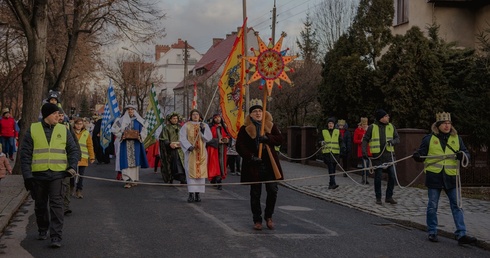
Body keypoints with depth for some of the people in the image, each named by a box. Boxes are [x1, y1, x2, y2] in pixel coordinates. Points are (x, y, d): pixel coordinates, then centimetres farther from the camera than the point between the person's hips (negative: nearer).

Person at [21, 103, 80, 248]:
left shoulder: (63, 130, 6)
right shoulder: (33, 130, 2)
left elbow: (74, 150, 10)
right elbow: (25, 153, 1)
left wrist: (72, 166, -6)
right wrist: (27, 174, -7)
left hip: (57, 174, -1)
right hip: (38, 175, 1)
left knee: (56, 205, -8)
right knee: (40, 205, 13)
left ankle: (56, 237, -8)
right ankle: (43, 230, 33)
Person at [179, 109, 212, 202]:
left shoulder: (205, 125, 10)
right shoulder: (186, 126, 5)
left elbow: (209, 137, -1)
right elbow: (182, 137, -4)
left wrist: (203, 130, -16)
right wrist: (189, 146, -18)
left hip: (201, 152, 2)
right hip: (190, 152, -2)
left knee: (200, 171, -1)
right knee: (190, 172, -8)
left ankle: (197, 193, 2)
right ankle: (191, 194, -9)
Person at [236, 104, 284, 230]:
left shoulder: (271, 126, 8)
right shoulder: (245, 128, 0)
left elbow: (279, 139, -1)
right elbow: (239, 146, -4)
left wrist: (267, 138, -18)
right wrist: (250, 156, -15)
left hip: (269, 163, 2)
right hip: (253, 164, -2)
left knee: (273, 190, -2)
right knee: (255, 193, 4)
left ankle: (269, 217, 18)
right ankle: (257, 220, 15)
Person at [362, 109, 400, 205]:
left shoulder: (391, 127, 9)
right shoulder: (372, 127, -1)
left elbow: (397, 138, 10)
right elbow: (365, 140, 2)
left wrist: (393, 141, -12)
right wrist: (364, 151, -9)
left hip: (389, 155, 3)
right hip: (377, 156, -3)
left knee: (392, 176, 2)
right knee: (378, 177, 3)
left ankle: (389, 197, 16)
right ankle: (378, 198, 14)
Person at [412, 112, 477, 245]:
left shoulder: (456, 139, 9)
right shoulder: (429, 139, 2)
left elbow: (467, 153, 9)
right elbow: (421, 155, 6)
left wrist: (462, 155, -14)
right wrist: (417, 156, -17)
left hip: (451, 177, 2)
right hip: (434, 177, -2)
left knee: (457, 206, -2)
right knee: (432, 206, 5)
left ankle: (461, 235, -1)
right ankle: (432, 233, 18)